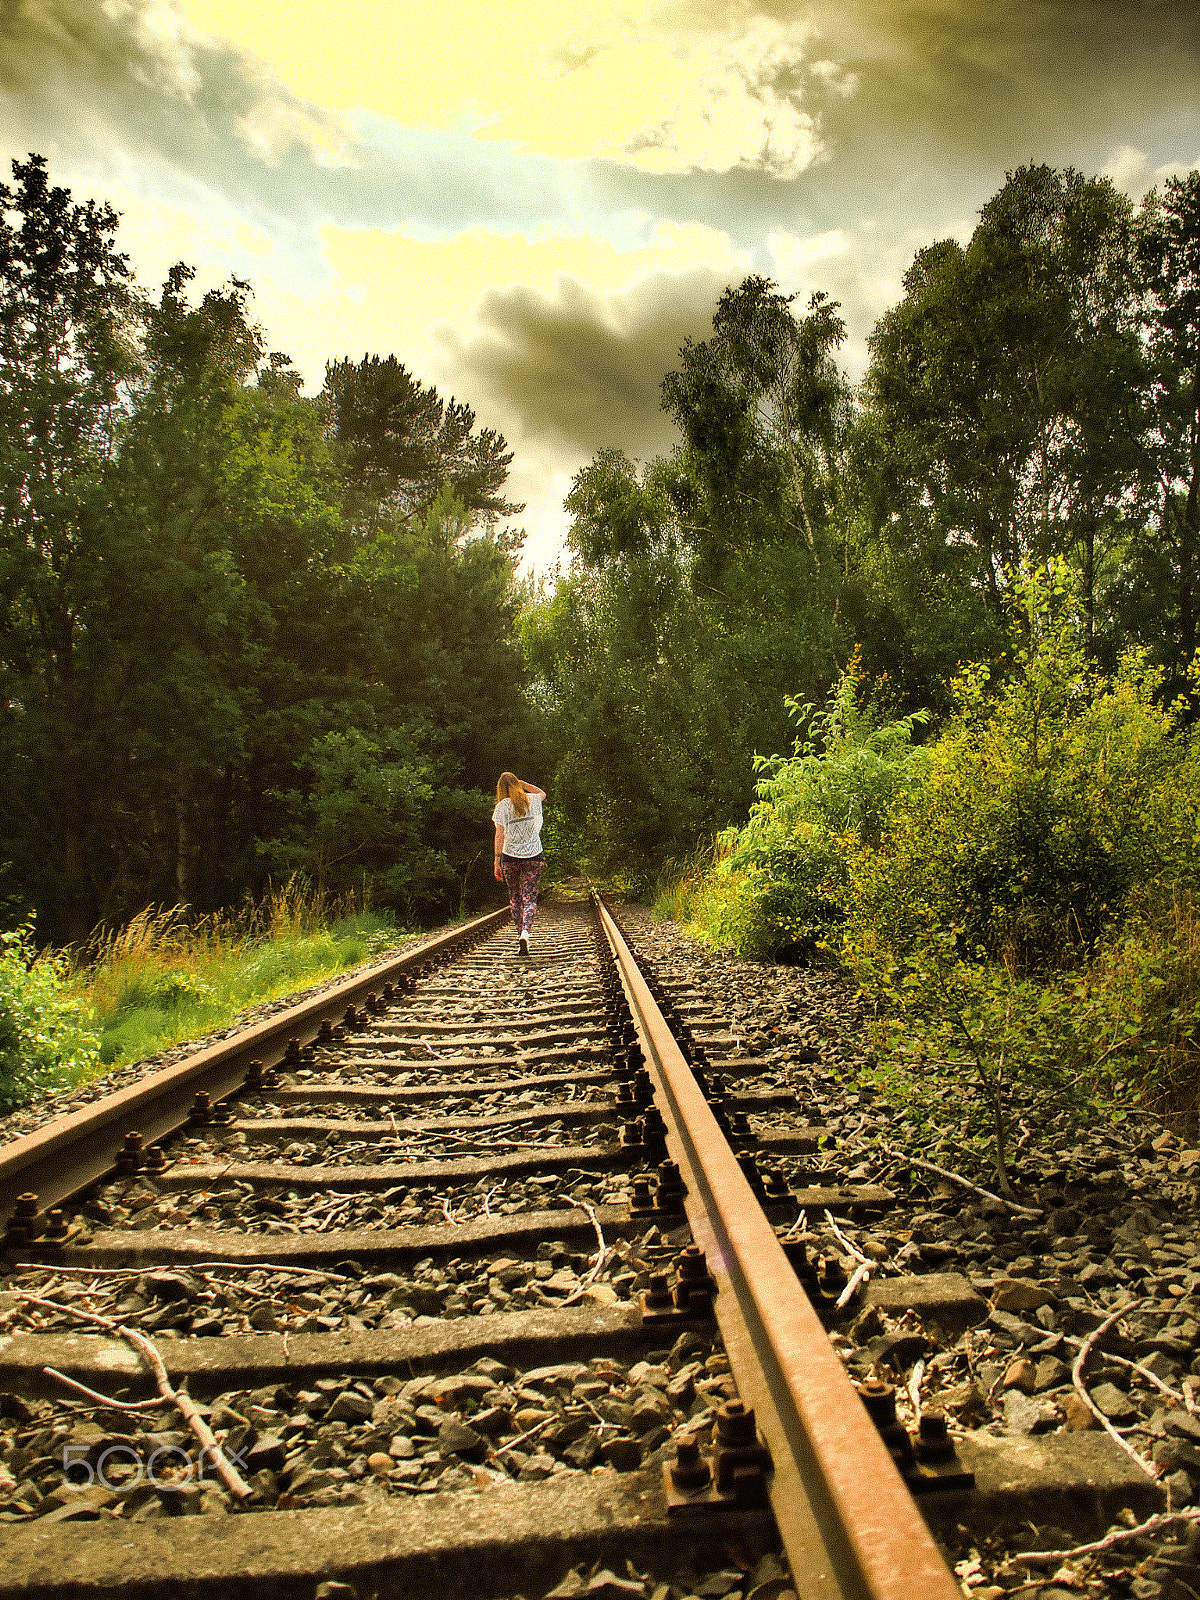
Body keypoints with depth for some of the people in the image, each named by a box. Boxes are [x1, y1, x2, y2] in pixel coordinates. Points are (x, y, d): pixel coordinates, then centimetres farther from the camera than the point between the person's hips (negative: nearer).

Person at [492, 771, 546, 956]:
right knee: (530, 898, -2)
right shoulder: (533, 800, 4)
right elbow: (542, 793, 30)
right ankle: (526, 931, -25)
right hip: (533, 856, 1)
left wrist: (497, 860, -5)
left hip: (510, 856, -1)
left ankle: (520, 933, 17)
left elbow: (500, 834, -8)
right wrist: (522, 784, 19)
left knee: (515, 897, 16)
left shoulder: (503, 806, -4)